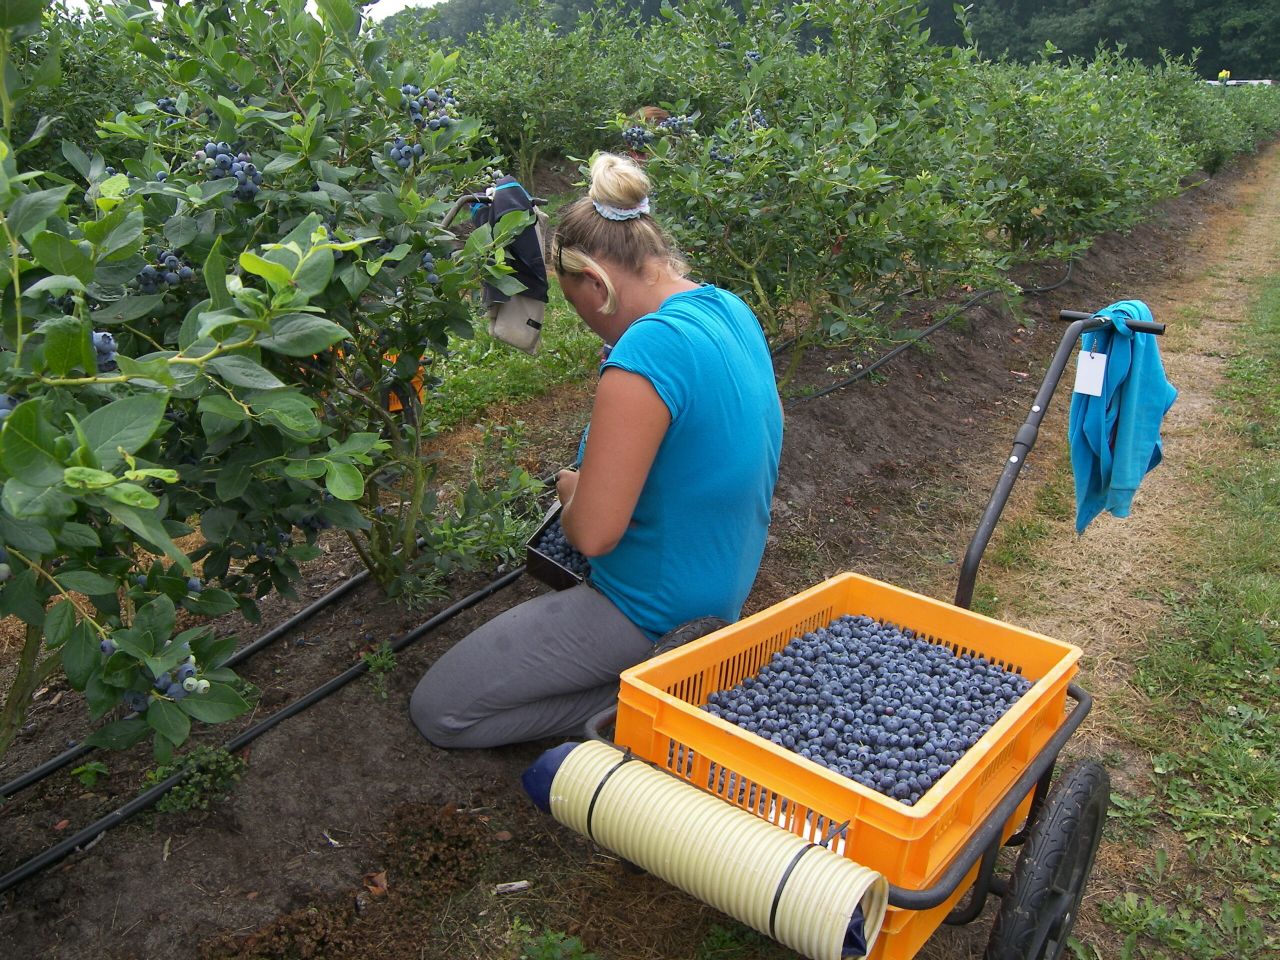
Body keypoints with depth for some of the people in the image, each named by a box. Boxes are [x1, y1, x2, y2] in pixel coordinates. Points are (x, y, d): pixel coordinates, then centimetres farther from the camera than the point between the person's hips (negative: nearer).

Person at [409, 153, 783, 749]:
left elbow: (593, 534, -27)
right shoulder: (732, 312, 0)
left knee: (436, 711, 3)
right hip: (725, 585, 9)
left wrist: (573, 491, -4)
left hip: (653, 611, -9)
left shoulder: (645, 351, -29)